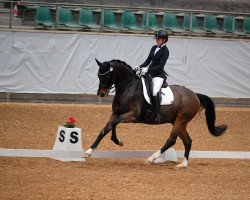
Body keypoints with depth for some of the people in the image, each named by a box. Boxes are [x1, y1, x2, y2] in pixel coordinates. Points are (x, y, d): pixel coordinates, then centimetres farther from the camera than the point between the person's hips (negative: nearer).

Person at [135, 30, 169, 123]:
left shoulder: (165, 51, -11)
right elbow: (148, 60, 16)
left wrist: (147, 70, -24)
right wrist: (140, 67, 0)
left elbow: (160, 66, -18)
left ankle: (157, 115, -27)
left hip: (158, 75, -9)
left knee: (155, 92, -28)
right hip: (150, 73, 9)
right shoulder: (154, 48, 12)